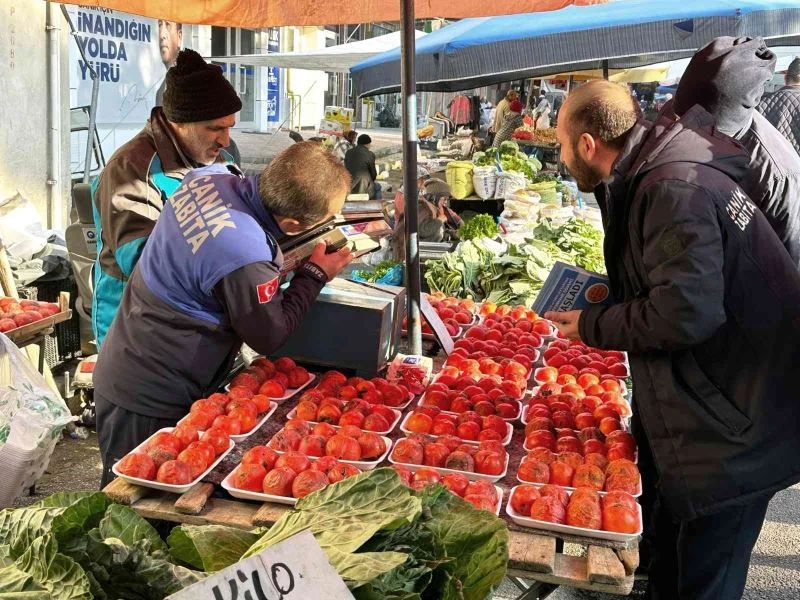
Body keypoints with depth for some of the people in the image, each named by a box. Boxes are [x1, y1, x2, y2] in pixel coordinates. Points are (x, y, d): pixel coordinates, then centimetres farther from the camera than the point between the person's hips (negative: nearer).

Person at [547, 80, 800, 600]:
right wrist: (612, 293, 9)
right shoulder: (654, 175, 9)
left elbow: (688, 313, -31)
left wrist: (592, 326, -17)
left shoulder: (674, 187, -24)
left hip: (733, 427, -10)